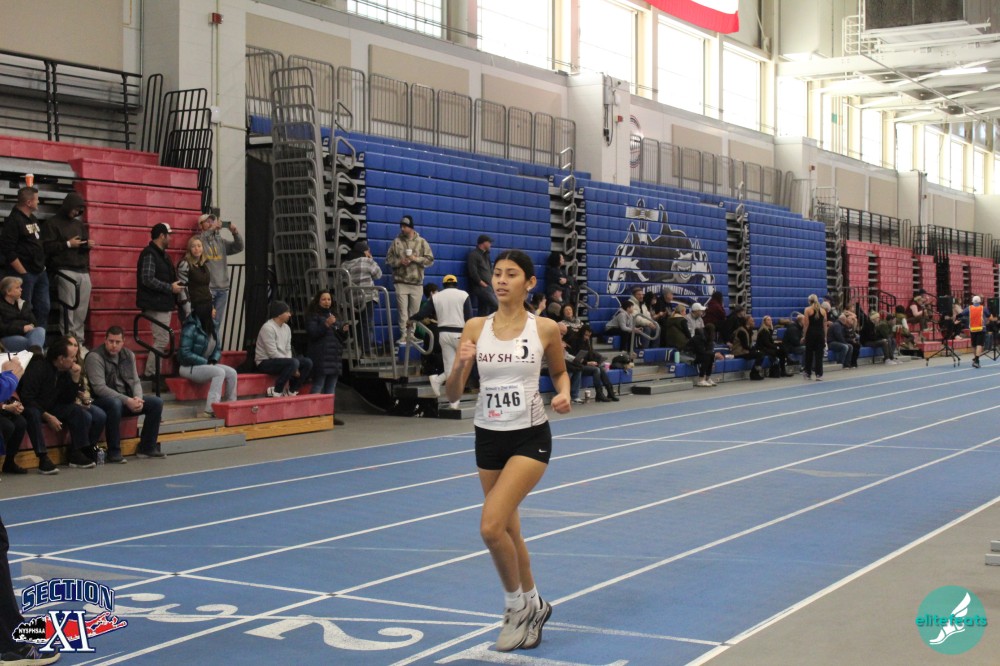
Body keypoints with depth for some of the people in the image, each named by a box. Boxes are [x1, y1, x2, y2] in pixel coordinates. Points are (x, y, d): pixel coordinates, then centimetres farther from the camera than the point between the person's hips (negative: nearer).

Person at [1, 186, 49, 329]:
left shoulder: (34, 219, 15)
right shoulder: (13, 221, -12)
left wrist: (43, 265, 14)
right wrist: (23, 273, -17)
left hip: (40, 273, 8)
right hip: (24, 274, -8)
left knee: (43, 309, 10)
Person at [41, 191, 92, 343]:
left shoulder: (79, 224, 24)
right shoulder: (52, 223, 5)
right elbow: (47, 247, -5)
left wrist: (88, 245, 7)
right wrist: (68, 244, -10)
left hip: (83, 271, 6)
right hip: (65, 271, -6)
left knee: (82, 310, 1)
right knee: (68, 309, -12)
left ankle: (78, 341, 5)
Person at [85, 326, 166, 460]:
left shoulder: (128, 355, 7)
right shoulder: (95, 357, -15)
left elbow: (135, 382, 9)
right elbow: (99, 388, -23)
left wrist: (138, 398, -15)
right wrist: (127, 401, -28)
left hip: (127, 399, 7)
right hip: (101, 401, -7)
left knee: (156, 403, -8)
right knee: (115, 404, -40)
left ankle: (147, 447, 3)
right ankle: (114, 452, -28)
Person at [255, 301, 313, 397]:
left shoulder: (286, 328, 10)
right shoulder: (268, 328, -18)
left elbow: (288, 350, 11)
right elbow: (273, 353, -22)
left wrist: (292, 367, -10)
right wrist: (293, 368, -19)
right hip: (265, 362, -9)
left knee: (307, 362, -3)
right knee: (293, 362, -32)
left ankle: (292, 391, 4)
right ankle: (276, 392, -22)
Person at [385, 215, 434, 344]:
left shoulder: (421, 242, 3)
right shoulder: (396, 242, 3)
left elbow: (430, 260, 0)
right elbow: (389, 259, 5)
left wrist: (416, 259, -13)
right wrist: (400, 261, -13)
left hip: (417, 283, 1)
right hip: (401, 282, -1)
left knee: (414, 311, 5)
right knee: (403, 310, -5)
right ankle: (403, 336, -2)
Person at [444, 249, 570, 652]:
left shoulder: (546, 328, -6)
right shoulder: (476, 328, -2)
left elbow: (559, 371, 13)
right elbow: (452, 395, -3)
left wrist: (563, 394, -8)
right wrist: (461, 366, -23)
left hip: (530, 437, -4)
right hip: (488, 438, 4)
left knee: (491, 526, -18)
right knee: (508, 531, 14)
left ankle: (517, 605, 7)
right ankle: (531, 607, 37)